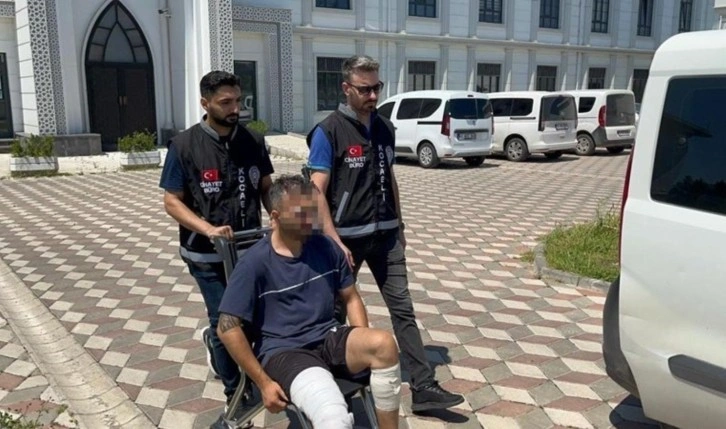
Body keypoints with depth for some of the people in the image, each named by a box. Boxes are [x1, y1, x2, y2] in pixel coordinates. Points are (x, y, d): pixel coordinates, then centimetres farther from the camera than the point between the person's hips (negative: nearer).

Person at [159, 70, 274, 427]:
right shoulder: (184, 146, -11)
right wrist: (208, 228, -22)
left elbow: (266, 188, 9)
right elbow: (171, 202, -8)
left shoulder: (253, 141, 0)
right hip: (208, 255, -4)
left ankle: (215, 342, 44)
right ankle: (235, 395, 27)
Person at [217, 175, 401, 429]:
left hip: (329, 340, 5)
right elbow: (228, 328, -12)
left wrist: (364, 347, -1)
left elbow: (351, 298, 13)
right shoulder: (255, 263, -12)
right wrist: (263, 382, -12)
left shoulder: (326, 247, 3)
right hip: (284, 352, -5)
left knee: (384, 344, -27)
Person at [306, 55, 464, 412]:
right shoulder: (328, 131, -11)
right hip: (348, 236, -5)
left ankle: (423, 388, 6)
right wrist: (334, 241, -20)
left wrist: (399, 226, 16)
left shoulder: (385, 128, 7)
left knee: (403, 308, 2)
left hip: (384, 234, 5)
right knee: (338, 309, 12)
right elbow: (317, 192, -15)